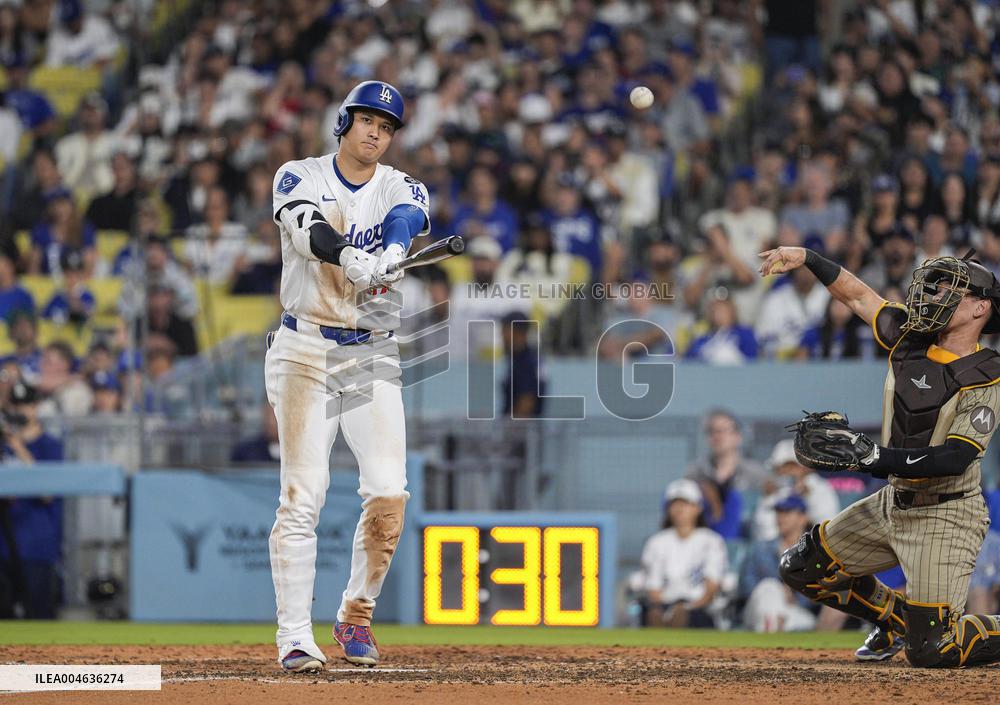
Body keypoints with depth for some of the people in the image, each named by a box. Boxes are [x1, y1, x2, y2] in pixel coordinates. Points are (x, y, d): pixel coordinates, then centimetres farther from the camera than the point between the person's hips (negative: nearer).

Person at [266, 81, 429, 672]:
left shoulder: (402, 190, 7)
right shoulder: (300, 178, 2)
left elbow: (406, 224, -17)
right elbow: (310, 230, -20)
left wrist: (391, 255, -40)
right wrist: (358, 262, -39)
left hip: (373, 357, 2)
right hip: (305, 351, -2)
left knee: (389, 493, -9)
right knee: (303, 493, -12)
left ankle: (357, 615, 11)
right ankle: (295, 636, -10)